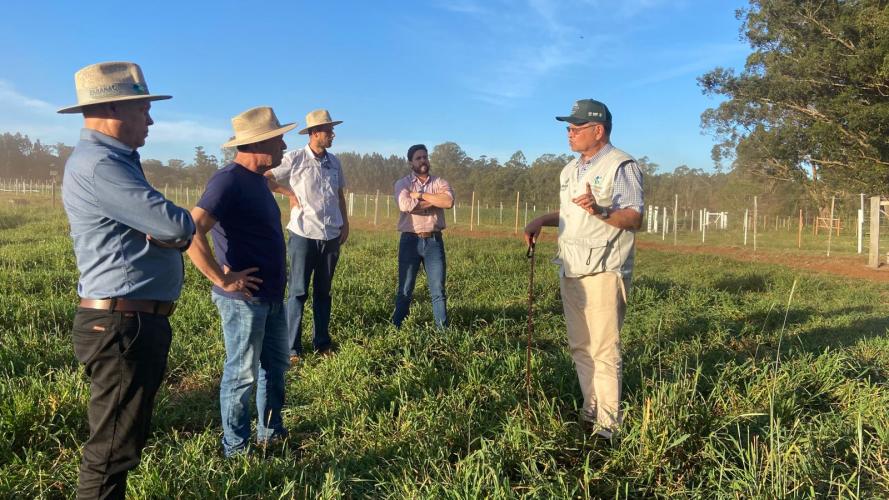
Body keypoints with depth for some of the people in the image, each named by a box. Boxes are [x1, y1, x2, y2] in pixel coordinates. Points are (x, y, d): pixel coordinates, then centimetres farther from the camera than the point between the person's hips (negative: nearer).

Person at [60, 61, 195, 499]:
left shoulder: (117, 162, 16)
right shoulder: (97, 165, -18)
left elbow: (178, 230, 12)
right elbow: (179, 224, -23)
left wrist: (171, 233, -11)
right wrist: (178, 227, 0)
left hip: (140, 322, 10)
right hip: (121, 326, -10)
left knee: (124, 436, 23)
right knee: (113, 446, 2)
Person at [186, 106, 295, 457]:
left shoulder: (257, 179, 11)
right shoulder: (229, 180, -19)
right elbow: (192, 233, -29)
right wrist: (222, 279, -23)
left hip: (271, 296, 9)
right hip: (243, 299, -9)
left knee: (275, 365, 20)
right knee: (242, 374, 5)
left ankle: (270, 434, 36)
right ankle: (236, 449, 21)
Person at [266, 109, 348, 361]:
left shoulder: (334, 162, 9)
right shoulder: (294, 159, -7)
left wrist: (345, 224, 14)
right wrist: (289, 192, -8)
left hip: (331, 236, 5)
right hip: (303, 235, -4)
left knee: (323, 291, 13)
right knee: (298, 292, 1)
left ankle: (322, 341, 23)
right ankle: (292, 348, 8)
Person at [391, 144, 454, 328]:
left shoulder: (440, 182, 8)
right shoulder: (403, 183, 2)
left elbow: (449, 201, -14)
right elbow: (406, 205, -18)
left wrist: (420, 195, -11)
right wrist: (435, 201, -9)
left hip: (434, 241, 1)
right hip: (410, 240, -1)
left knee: (438, 290, 4)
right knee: (405, 289, 5)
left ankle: (443, 330, 12)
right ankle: (397, 328, 17)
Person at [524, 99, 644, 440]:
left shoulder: (620, 166, -8)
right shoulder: (570, 170, 18)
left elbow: (635, 219, -16)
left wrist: (601, 211, -32)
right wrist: (541, 221, 11)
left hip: (604, 273, -8)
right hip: (570, 272, 8)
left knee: (604, 351, -6)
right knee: (580, 347, 12)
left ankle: (608, 425, 3)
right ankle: (590, 412, 23)